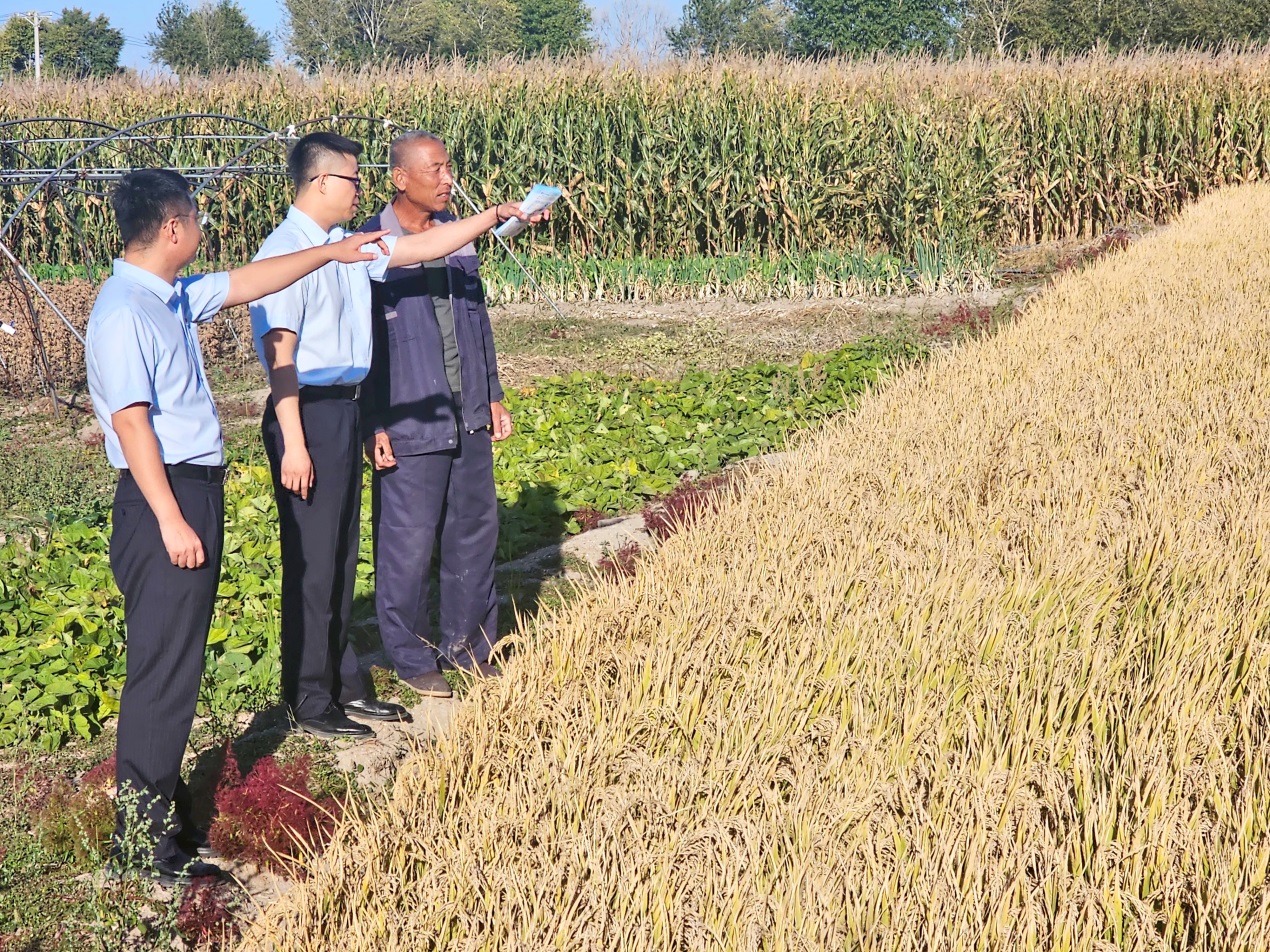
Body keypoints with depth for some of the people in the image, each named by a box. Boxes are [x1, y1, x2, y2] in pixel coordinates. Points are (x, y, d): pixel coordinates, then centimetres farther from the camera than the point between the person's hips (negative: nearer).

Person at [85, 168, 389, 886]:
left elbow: (246, 283, 26)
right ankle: (142, 839, 0)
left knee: (182, 659, 16)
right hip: (165, 499, -10)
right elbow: (131, 422, -20)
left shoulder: (174, 298, 11)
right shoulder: (125, 313, -17)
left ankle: (166, 803, 27)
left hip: (198, 488, 10)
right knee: (163, 666, -6)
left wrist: (332, 253, 31)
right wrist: (171, 522, -21)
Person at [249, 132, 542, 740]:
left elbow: (421, 247, 17)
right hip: (307, 413, -9)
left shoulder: (350, 247, 10)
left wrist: (493, 217, 11)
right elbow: (280, 354, -19)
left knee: (341, 555, 16)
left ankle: (343, 684, 28)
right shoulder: (285, 253, -15)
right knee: (312, 561, -1)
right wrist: (293, 445, -22)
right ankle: (310, 701, 10)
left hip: (344, 409, 9)